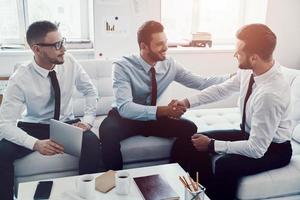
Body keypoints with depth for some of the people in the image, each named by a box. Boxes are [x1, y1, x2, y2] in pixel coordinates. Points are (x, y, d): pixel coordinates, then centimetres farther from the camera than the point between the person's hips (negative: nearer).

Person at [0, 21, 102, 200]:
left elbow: (90, 91, 2)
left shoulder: (69, 62, -12)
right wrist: (35, 143, -38)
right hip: (33, 127, -1)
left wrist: (87, 120, -12)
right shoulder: (20, 79, -21)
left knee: (93, 144, -29)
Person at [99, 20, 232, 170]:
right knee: (108, 131, -37)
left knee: (189, 128, -18)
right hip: (124, 117, -4)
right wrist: (163, 110, -42)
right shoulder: (123, 67, -23)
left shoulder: (169, 65, -9)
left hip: (153, 117, 4)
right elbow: (125, 108, -33)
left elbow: (202, 83, -8)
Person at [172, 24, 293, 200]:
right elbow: (223, 89, 3)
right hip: (250, 134, 8)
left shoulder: (271, 94, -37)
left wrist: (212, 145, -23)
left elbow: (256, 149, -31)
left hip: (273, 148, -7)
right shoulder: (249, 70, -15)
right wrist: (188, 102, -4)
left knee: (225, 165, -32)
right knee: (196, 143, 0)